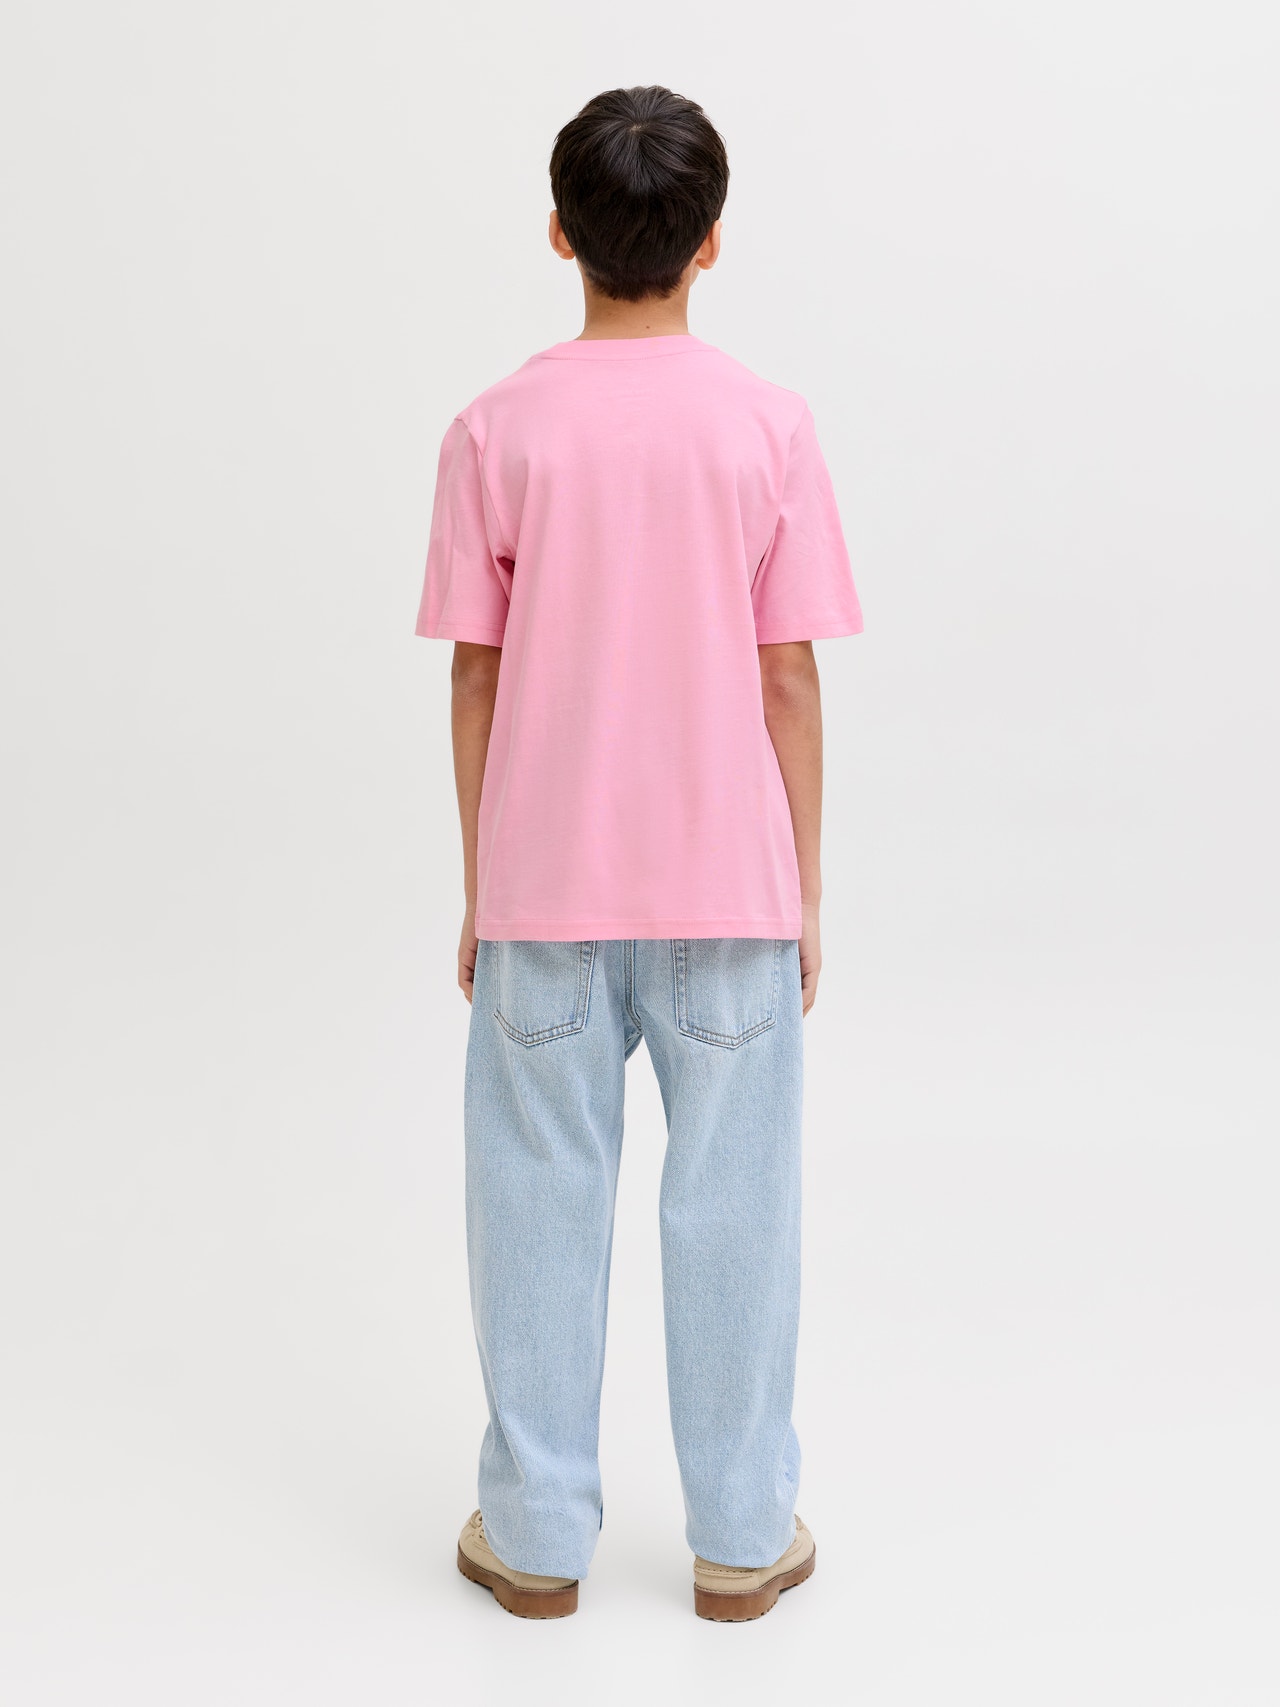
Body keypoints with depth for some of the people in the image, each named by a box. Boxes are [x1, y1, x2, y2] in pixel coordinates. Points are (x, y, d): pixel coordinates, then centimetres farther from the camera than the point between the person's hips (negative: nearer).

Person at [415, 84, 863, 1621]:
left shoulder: (497, 431, -4)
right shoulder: (769, 428, -4)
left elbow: (475, 678, -2)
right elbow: (787, 681, -3)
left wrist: (478, 893, 8)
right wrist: (803, 894, 6)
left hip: (544, 888, 0)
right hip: (728, 884, 0)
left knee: (540, 1201, 11)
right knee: (730, 1204, 10)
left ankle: (535, 1533, 23)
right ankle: (741, 1536, 22)